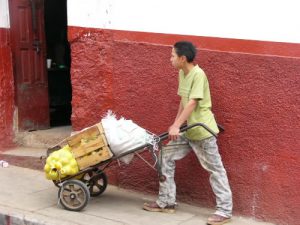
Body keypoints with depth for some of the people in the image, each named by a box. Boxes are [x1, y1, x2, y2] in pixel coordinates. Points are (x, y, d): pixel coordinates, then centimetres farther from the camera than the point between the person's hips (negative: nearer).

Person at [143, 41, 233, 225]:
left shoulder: (198, 74, -20)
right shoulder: (182, 74, 7)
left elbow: (192, 103, -25)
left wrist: (176, 126, -26)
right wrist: (176, 124, 13)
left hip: (202, 131, -9)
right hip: (188, 130, 9)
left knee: (215, 169, -1)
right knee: (166, 157, 8)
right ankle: (166, 202, 16)